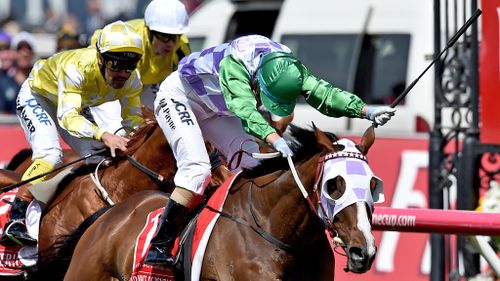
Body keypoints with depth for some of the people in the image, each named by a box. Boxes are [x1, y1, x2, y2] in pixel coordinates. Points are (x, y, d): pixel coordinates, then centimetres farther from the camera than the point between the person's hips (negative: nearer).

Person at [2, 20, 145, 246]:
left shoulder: (131, 79, -24)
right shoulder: (77, 67, -43)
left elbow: (133, 119, -14)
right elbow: (67, 116, -51)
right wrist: (103, 135, -66)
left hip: (74, 103, 7)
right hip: (37, 97, -7)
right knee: (49, 154, -27)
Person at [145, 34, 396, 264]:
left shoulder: (288, 67, -20)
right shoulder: (234, 63, -41)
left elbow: (322, 92, -24)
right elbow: (244, 107, -54)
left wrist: (365, 110, -38)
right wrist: (275, 139, -68)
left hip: (214, 110, 8)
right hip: (177, 96, -8)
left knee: (254, 164, -4)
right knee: (197, 167, -25)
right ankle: (159, 248, -25)